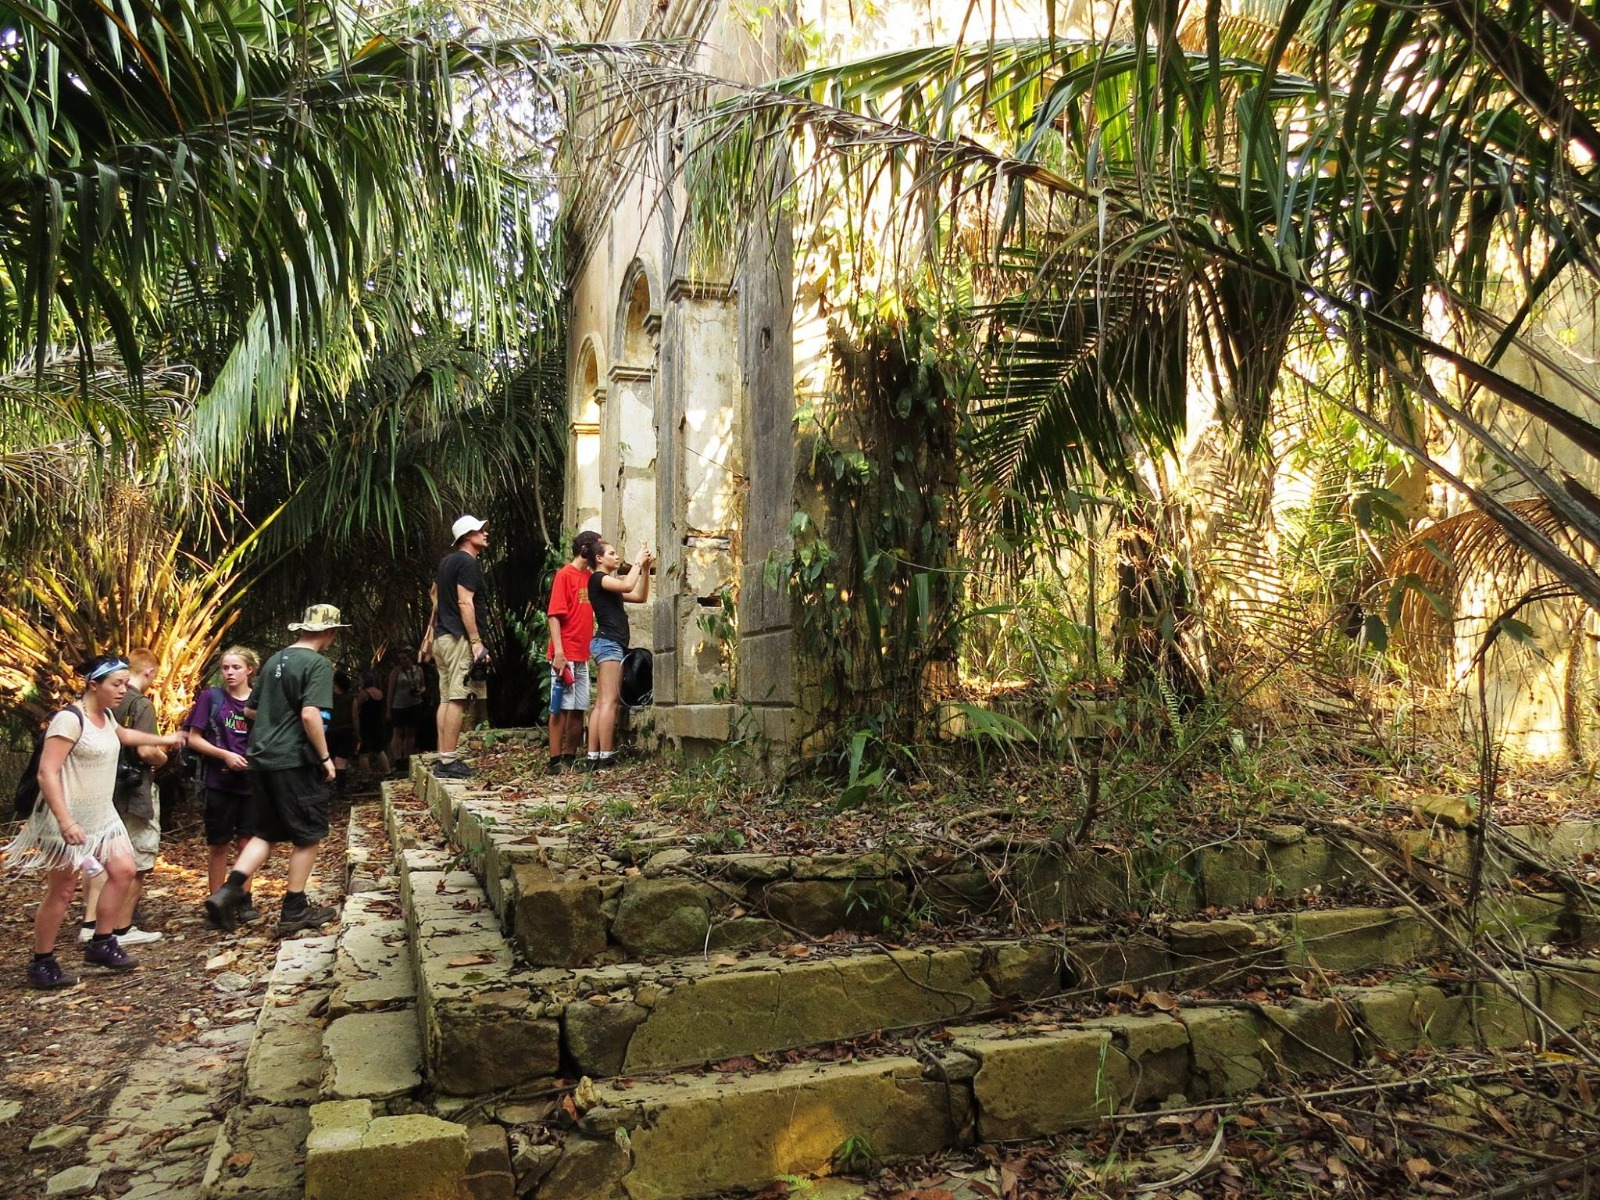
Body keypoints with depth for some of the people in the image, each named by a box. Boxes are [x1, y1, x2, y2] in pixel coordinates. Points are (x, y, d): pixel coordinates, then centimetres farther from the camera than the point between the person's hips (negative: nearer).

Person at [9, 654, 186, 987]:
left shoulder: (105, 716, 8)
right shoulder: (69, 719, -21)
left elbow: (122, 735, 34)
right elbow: (47, 772, -25)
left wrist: (162, 740, 45)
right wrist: (65, 822, -30)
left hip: (101, 815, 9)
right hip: (69, 819, -9)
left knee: (123, 870, 6)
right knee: (63, 890, -1)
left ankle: (100, 944, 18)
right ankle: (41, 964, 13)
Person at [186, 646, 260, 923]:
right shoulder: (211, 697, -3)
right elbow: (194, 739, -2)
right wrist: (225, 755, -14)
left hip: (251, 783, 2)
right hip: (219, 783, -2)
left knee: (246, 842, 6)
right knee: (218, 845, 7)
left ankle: (244, 900, 17)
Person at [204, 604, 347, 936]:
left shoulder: (275, 660, 12)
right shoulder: (317, 664, -11)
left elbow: (251, 708, 20)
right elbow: (310, 714, -21)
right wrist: (325, 757, -13)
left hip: (262, 758, 7)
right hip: (296, 761, -7)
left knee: (264, 833, 16)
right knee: (308, 836, 6)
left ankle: (228, 892, 0)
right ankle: (294, 912, 12)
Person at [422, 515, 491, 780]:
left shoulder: (447, 561, 18)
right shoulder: (468, 562, -10)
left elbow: (437, 598, 23)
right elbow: (464, 603, -18)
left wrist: (430, 634, 27)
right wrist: (477, 642, -20)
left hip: (443, 637, 10)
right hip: (460, 638, -10)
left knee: (446, 699, 10)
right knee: (458, 700, -10)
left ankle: (443, 758, 12)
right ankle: (449, 760, -12)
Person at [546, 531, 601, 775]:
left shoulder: (591, 577, 14)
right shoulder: (565, 575, -7)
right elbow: (554, 615, -14)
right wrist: (558, 651, -19)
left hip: (583, 656, 8)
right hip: (565, 656, -8)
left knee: (579, 709, 9)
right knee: (561, 708, -5)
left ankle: (570, 758, 16)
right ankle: (554, 761, -2)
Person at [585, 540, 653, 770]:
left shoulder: (610, 585, 24)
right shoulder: (598, 578, -3)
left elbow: (641, 596, 20)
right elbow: (627, 585, -19)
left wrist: (646, 569, 12)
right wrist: (637, 562, -6)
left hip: (613, 645, 10)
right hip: (608, 643, -10)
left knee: (602, 702, 3)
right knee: (610, 701, -15)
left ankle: (594, 758, 0)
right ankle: (606, 758, -19)